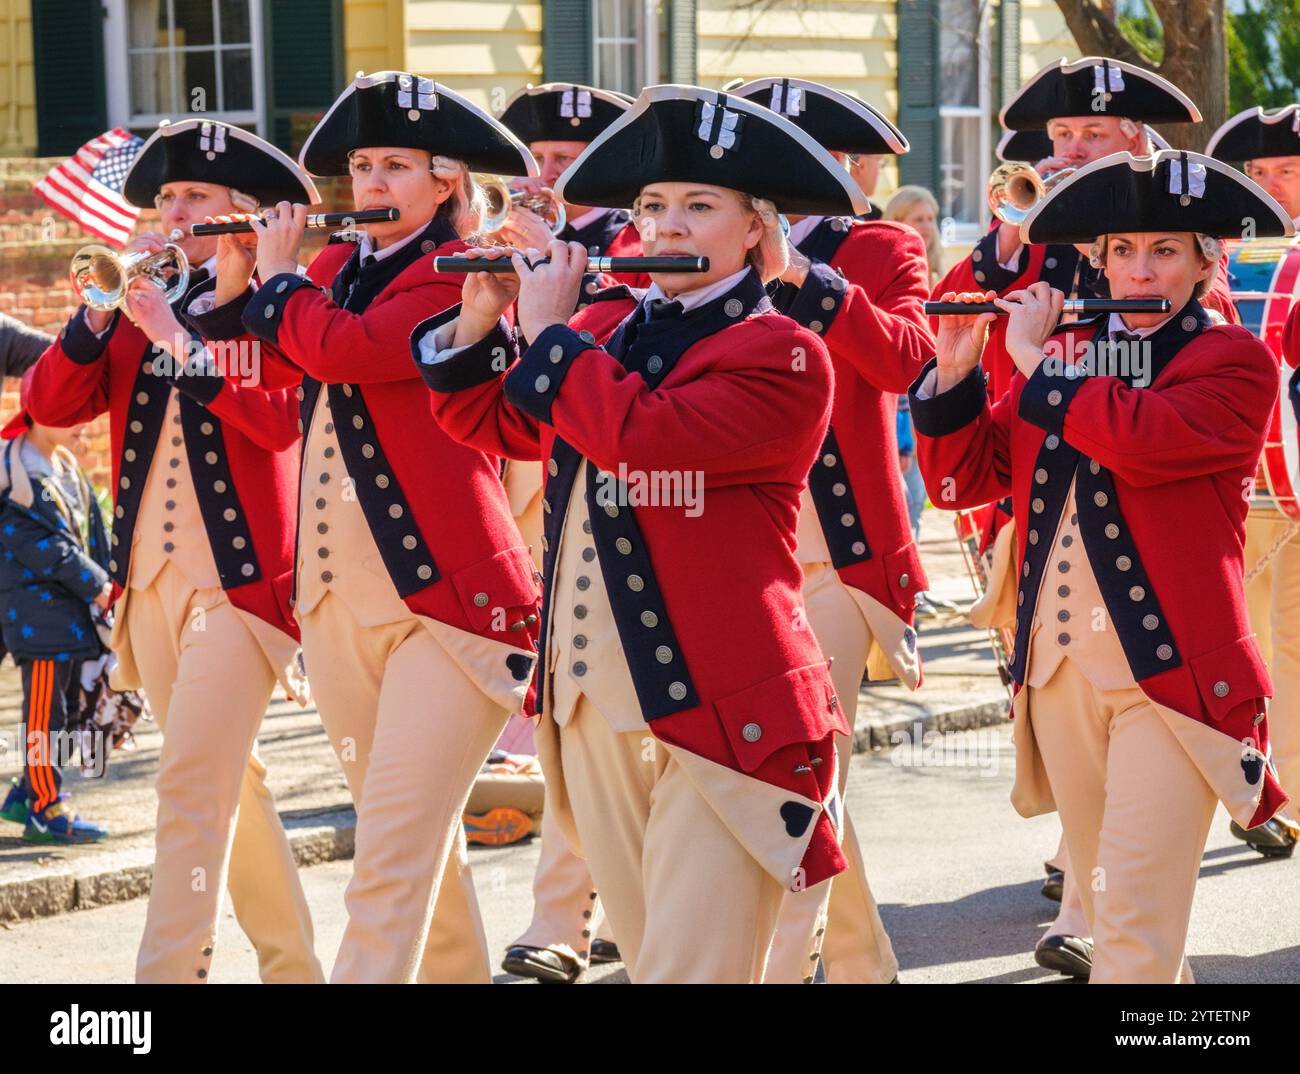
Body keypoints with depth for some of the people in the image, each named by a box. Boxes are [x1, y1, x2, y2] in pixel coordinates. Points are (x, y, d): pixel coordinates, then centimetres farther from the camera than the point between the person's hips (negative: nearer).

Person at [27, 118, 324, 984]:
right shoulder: (144, 311, 13)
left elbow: (282, 421, -19)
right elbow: (50, 405, 3)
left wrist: (178, 336, -21)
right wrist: (103, 307, -8)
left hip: (238, 577, -6)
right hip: (150, 577, 6)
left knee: (194, 787, -15)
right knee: (229, 784, 12)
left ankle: (171, 971, -18)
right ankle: (292, 963, 21)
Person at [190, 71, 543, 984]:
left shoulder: (461, 272, -9)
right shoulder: (336, 270, 14)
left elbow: (341, 350, -21)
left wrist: (279, 275, -5)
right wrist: (236, 281, 3)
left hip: (445, 599, -8)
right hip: (339, 596, 8)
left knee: (393, 851, -12)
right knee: (417, 832, 17)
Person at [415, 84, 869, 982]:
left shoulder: (783, 356, -8)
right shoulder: (607, 328, 14)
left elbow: (642, 437, -23)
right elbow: (486, 421, 23)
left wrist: (547, 330, -11)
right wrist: (479, 321, 5)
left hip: (715, 708, -7)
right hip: (592, 699, 7)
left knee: (690, 970, -10)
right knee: (646, 956, 14)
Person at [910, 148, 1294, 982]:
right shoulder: (1062, 356, 14)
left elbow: (1136, 438, -22)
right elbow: (962, 476, 12)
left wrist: (1036, 357, -12)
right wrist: (957, 368, -2)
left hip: (1170, 672, -6)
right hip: (1060, 666, 6)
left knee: (1136, 922, -11)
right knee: (1102, 905, 13)